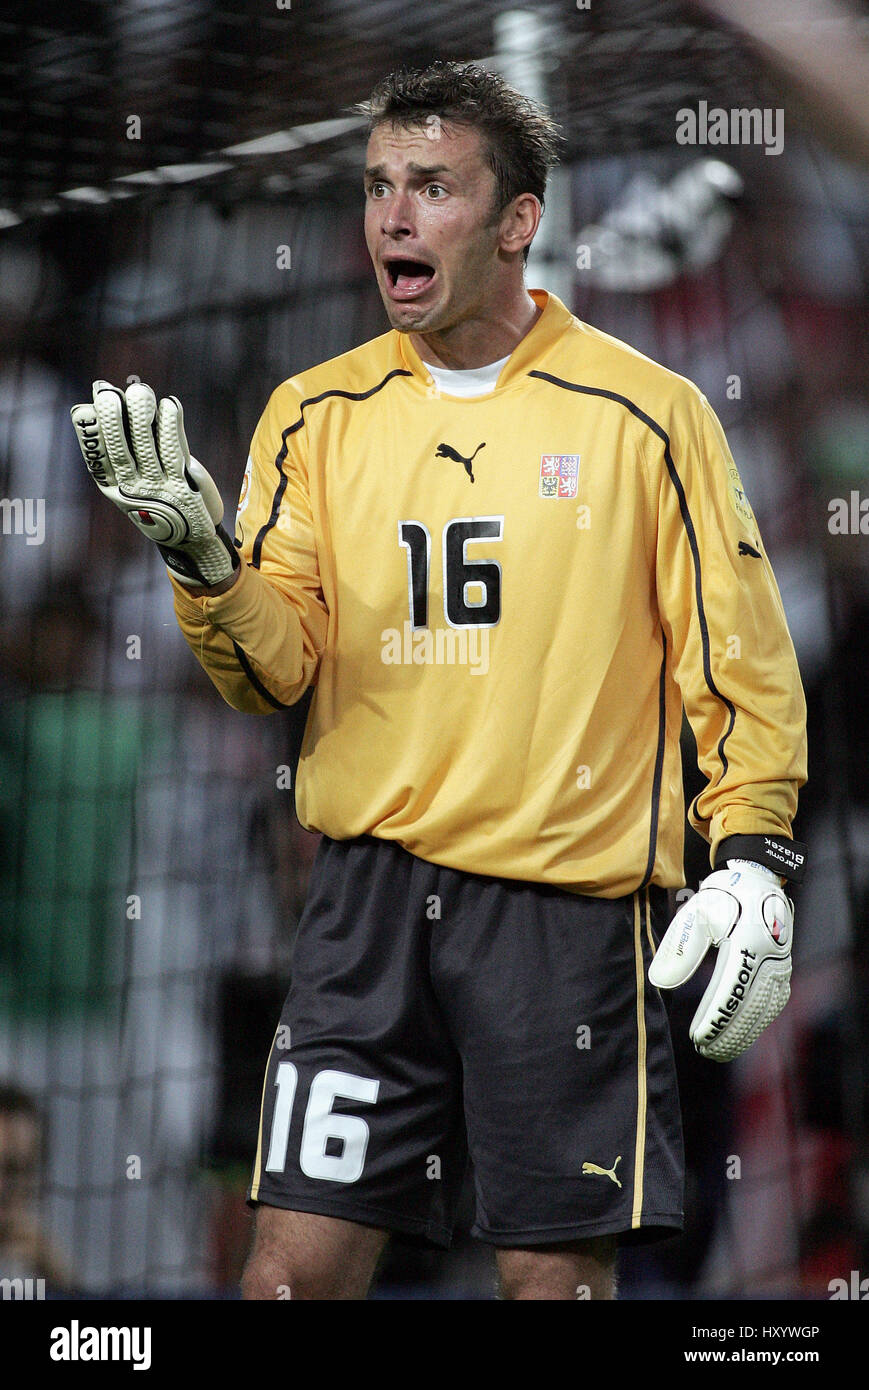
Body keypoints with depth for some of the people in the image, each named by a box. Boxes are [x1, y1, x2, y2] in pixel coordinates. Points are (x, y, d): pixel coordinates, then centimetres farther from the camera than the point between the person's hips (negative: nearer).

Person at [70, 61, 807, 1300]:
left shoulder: (645, 415, 0)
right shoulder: (317, 415, 8)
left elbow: (739, 661, 3)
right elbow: (276, 669, 1)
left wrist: (751, 861, -7)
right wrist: (203, 559, -18)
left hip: (573, 910, -2)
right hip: (372, 897, 2)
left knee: (559, 1271, 0)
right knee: (296, 1264, -2)